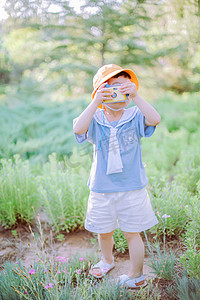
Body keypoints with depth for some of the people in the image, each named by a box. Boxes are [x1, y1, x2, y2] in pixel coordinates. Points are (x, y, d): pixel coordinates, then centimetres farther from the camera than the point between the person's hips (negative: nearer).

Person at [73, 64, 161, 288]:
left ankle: (136, 275, 33)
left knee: (132, 233, 12)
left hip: (132, 188, -2)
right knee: (103, 231, 21)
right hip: (102, 189, 2)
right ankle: (107, 260, 51)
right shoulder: (95, 121, -5)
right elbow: (78, 129, -25)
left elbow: (155, 119, -26)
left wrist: (135, 97, -31)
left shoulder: (135, 117, -6)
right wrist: (95, 102, -31)